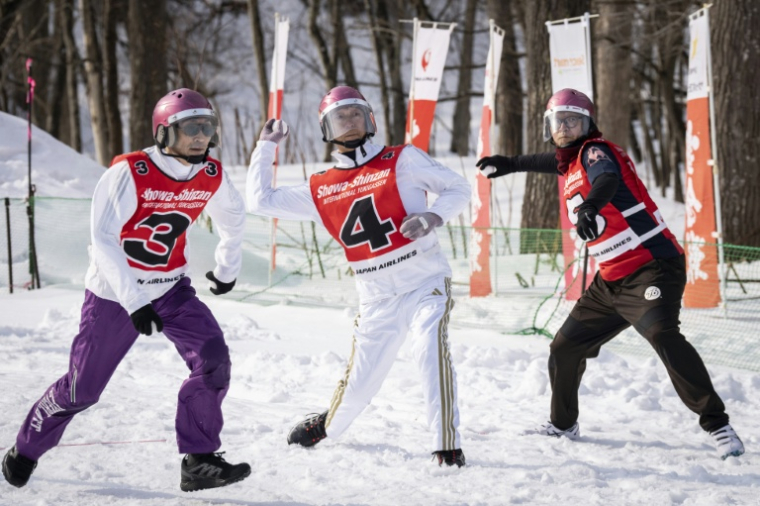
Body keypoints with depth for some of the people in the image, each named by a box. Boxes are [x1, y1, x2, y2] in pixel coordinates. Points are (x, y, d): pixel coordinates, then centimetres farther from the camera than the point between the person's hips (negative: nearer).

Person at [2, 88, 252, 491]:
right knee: (82, 388, 4)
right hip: (114, 292, -4)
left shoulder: (212, 177, -8)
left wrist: (227, 269, 24)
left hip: (170, 288, 4)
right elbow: (103, 239, -30)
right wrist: (133, 302, -36)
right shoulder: (129, 172, -24)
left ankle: (199, 461, -11)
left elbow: (232, 215, 16)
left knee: (213, 360, -19)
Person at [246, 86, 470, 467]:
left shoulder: (401, 160, 1)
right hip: (376, 301, 3)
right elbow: (259, 200, 11)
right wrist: (266, 146, 13)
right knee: (358, 383, 7)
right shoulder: (320, 190, 9)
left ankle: (447, 446, -25)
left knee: (431, 350, -30)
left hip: (426, 285, -3)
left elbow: (457, 188, 3)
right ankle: (328, 426, 41)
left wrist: (432, 217, -16)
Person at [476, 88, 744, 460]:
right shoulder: (572, 162, 16)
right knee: (565, 347, 13)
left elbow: (607, 179, -33)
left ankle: (717, 426, -31)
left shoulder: (596, 151, -9)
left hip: (652, 268, -10)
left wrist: (590, 206, -54)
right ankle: (563, 425, 34)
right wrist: (510, 164, 57)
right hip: (611, 280, 10)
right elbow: (555, 162, 42)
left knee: (663, 336, -31)